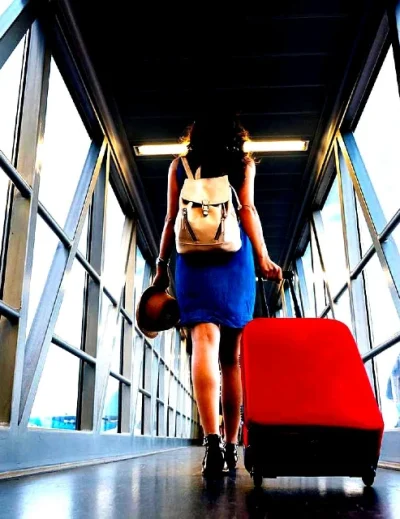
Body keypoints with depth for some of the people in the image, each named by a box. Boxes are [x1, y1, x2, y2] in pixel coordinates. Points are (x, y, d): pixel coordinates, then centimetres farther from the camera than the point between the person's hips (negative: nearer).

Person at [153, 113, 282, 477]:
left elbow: (171, 219, 10)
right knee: (232, 356, 6)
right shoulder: (244, 163, 15)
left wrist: (162, 266, 12)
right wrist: (263, 258, -6)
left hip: (193, 258, 0)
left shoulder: (180, 165, 17)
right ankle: (231, 445, 11)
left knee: (205, 343, -13)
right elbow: (247, 209, 1)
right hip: (234, 257, 1)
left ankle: (212, 440, -28)